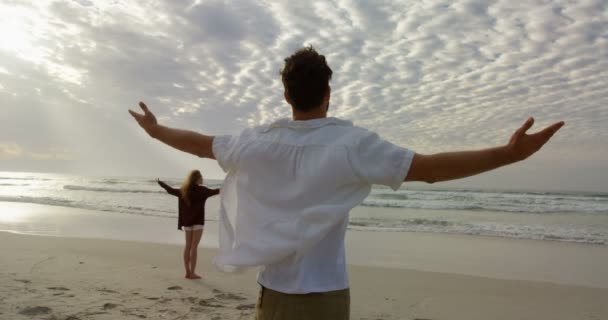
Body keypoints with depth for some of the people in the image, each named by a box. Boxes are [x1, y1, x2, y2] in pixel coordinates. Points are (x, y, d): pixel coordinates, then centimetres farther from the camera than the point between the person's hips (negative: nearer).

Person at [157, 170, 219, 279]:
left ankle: (187, 272, 15)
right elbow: (212, 192, -25)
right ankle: (192, 273, -4)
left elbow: (171, 190, 21)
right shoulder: (201, 189, -11)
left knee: (188, 246, 11)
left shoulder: (183, 190, 8)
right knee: (194, 246, -5)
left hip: (187, 221, 7)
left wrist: (160, 183, 37)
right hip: (197, 220, -7)